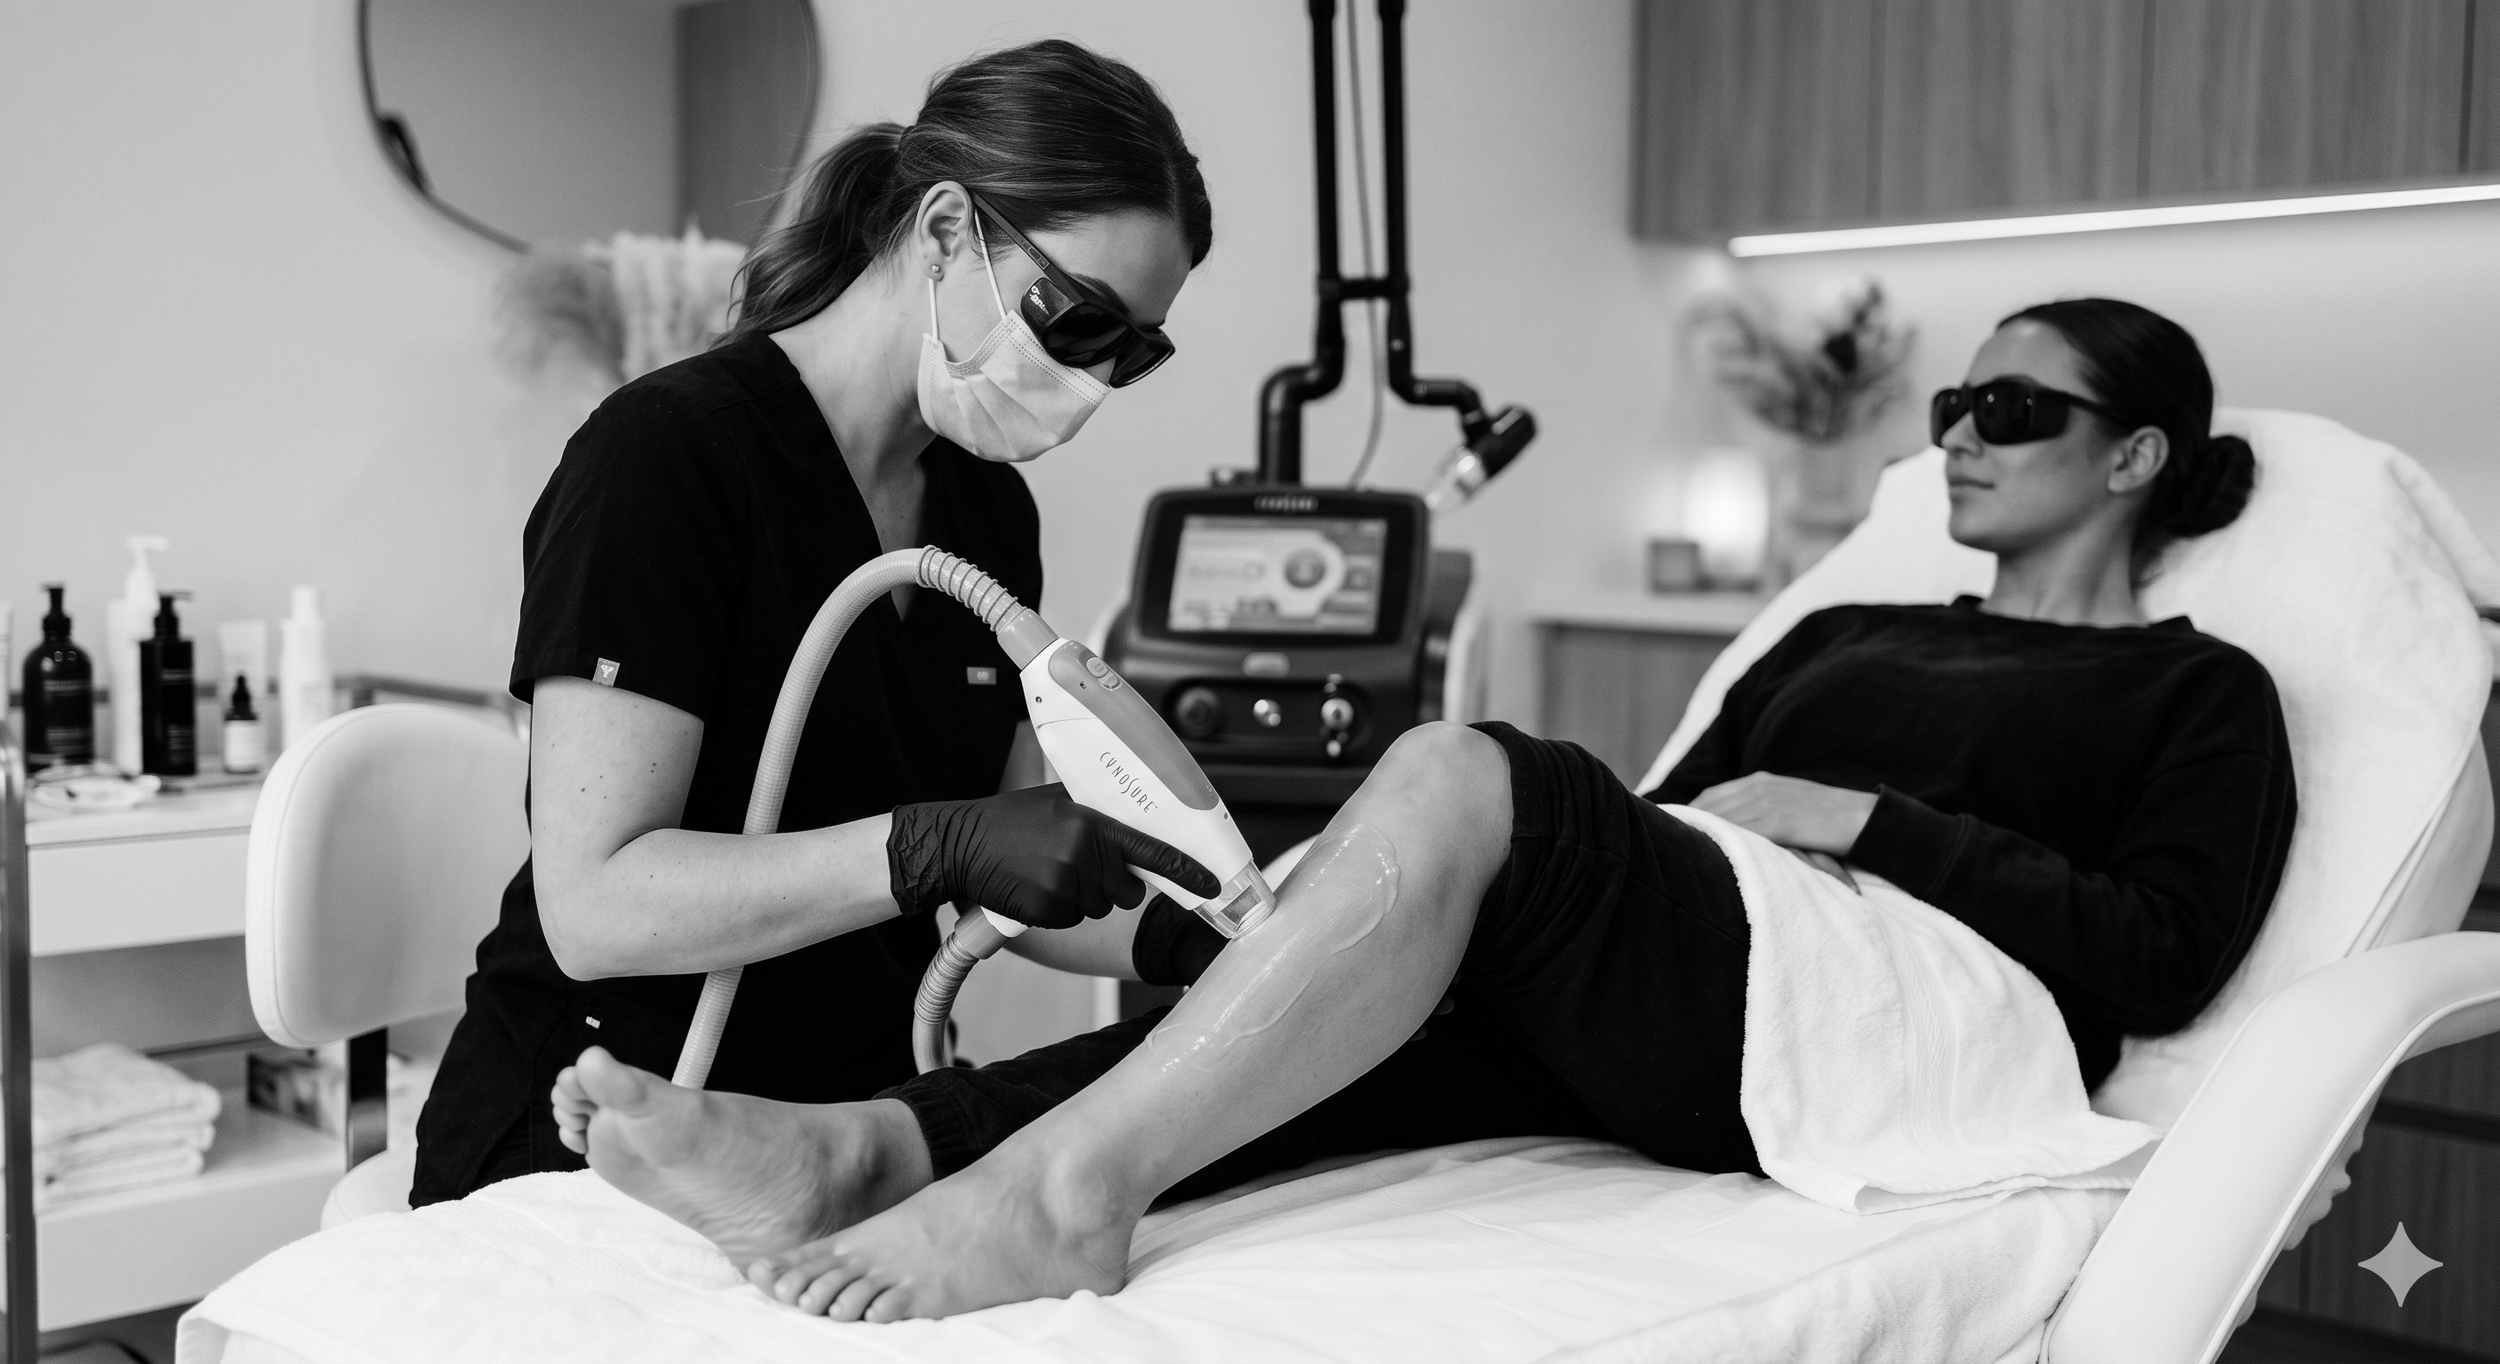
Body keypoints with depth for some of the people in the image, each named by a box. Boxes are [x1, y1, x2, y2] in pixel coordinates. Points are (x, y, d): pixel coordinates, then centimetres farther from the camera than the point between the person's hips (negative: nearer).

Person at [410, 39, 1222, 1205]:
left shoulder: (991, 509, 9)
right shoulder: (664, 455, -14)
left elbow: (1012, 891, 11)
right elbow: (593, 907, -20)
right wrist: (932, 848, -29)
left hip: (858, 1128, 7)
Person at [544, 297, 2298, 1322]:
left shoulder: (2202, 694, 15)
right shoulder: (1844, 633, 31)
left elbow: (2161, 960, -2)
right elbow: (1664, 824, 21)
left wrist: (1859, 817, -9)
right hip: (1663, 1003, 6)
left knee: (1465, 771, -31)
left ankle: (1067, 1185, -42)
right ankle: (871, 1147, -43)